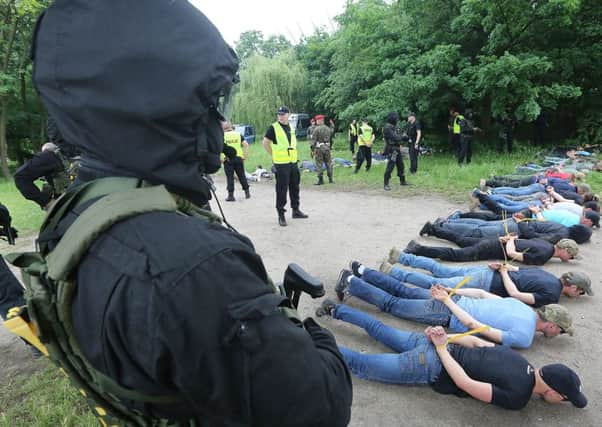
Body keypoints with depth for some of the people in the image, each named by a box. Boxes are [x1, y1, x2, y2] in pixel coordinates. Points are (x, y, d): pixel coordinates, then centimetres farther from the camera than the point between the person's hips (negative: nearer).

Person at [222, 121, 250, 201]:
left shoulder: (223, 136, 1)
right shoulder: (238, 135, 8)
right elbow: (246, 145, -1)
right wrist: (245, 156, 3)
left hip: (227, 159, -2)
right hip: (238, 158, 3)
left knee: (229, 177, 2)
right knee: (241, 176, 12)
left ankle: (231, 195, 3)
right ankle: (247, 192, 19)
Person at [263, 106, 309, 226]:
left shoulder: (291, 127, 12)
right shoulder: (273, 127, -7)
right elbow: (265, 143, -6)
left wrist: (293, 154, 16)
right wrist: (274, 155, -5)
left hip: (293, 162, 6)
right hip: (281, 164, -6)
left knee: (295, 187, 15)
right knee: (281, 189, -4)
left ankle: (296, 210, 29)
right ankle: (281, 215, 4)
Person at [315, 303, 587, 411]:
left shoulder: (517, 359, 8)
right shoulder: (517, 398, -16)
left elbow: (475, 340, 15)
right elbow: (464, 383, -22)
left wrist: (442, 340, 12)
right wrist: (442, 348, -14)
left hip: (429, 344, 7)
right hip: (430, 366, -7)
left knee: (378, 330, 23)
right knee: (360, 364, -1)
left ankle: (334, 309, 32)